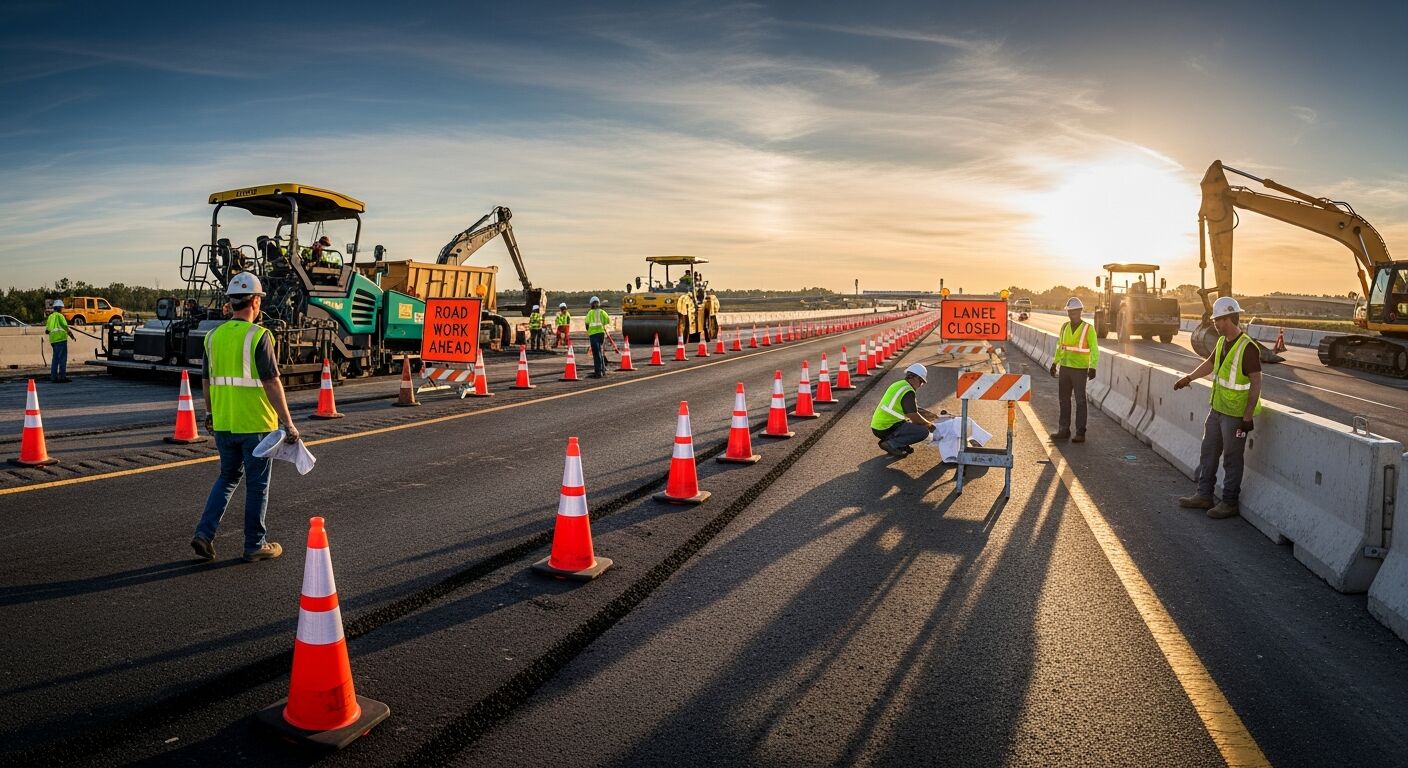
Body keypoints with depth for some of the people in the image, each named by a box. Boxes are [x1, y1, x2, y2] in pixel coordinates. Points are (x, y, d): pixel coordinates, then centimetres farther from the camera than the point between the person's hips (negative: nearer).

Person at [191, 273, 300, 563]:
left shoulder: (214, 336, 5)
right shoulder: (258, 336, -14)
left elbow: (207, 380, 14)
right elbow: (272, 383, -17)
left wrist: (209, 414, 28)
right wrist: (288, 423, -15)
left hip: (223, 423, 6)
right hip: (256, 423, -6)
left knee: (228, 477, 21)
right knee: (257, 484, 6)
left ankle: (204, 532, 10)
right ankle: (255, 545, 15)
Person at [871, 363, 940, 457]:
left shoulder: (899, 385, 15)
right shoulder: (908, 392, -15)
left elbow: (913, 409, 23)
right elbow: (913, 416, -17)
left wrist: (929, 414, 17)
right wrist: (929, 425, -1)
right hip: (886, 429, -10)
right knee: (923, 431, -14)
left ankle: (889, 439, 7)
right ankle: (891, 444, -11)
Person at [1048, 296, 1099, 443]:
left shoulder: (1088, 329, -10)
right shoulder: (1065, 326, 5)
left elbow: (1094, 350, -13)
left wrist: (1093, 368, -24)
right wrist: (1054, 363, 14)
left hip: (1080, 370, -5)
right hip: (1065, 368, 5)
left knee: (1080, 401, -1)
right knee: (1064, 399, 9)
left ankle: (1080, 433, 5)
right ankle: (1064, 430, 17)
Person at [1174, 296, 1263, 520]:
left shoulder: (1247, 348, -21)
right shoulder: (1222, 342, 5)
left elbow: (1256, 383, -21)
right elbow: (1210, 363, 25)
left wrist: (1248, 417, -21)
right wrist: (1189, 378, 25)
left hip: (1236, 415, -9)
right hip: (1217, 409, 9)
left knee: (1232, 459, 3)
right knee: (1208, 453, 16)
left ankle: (1230, 503, 15)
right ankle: (1204, 495, 27)